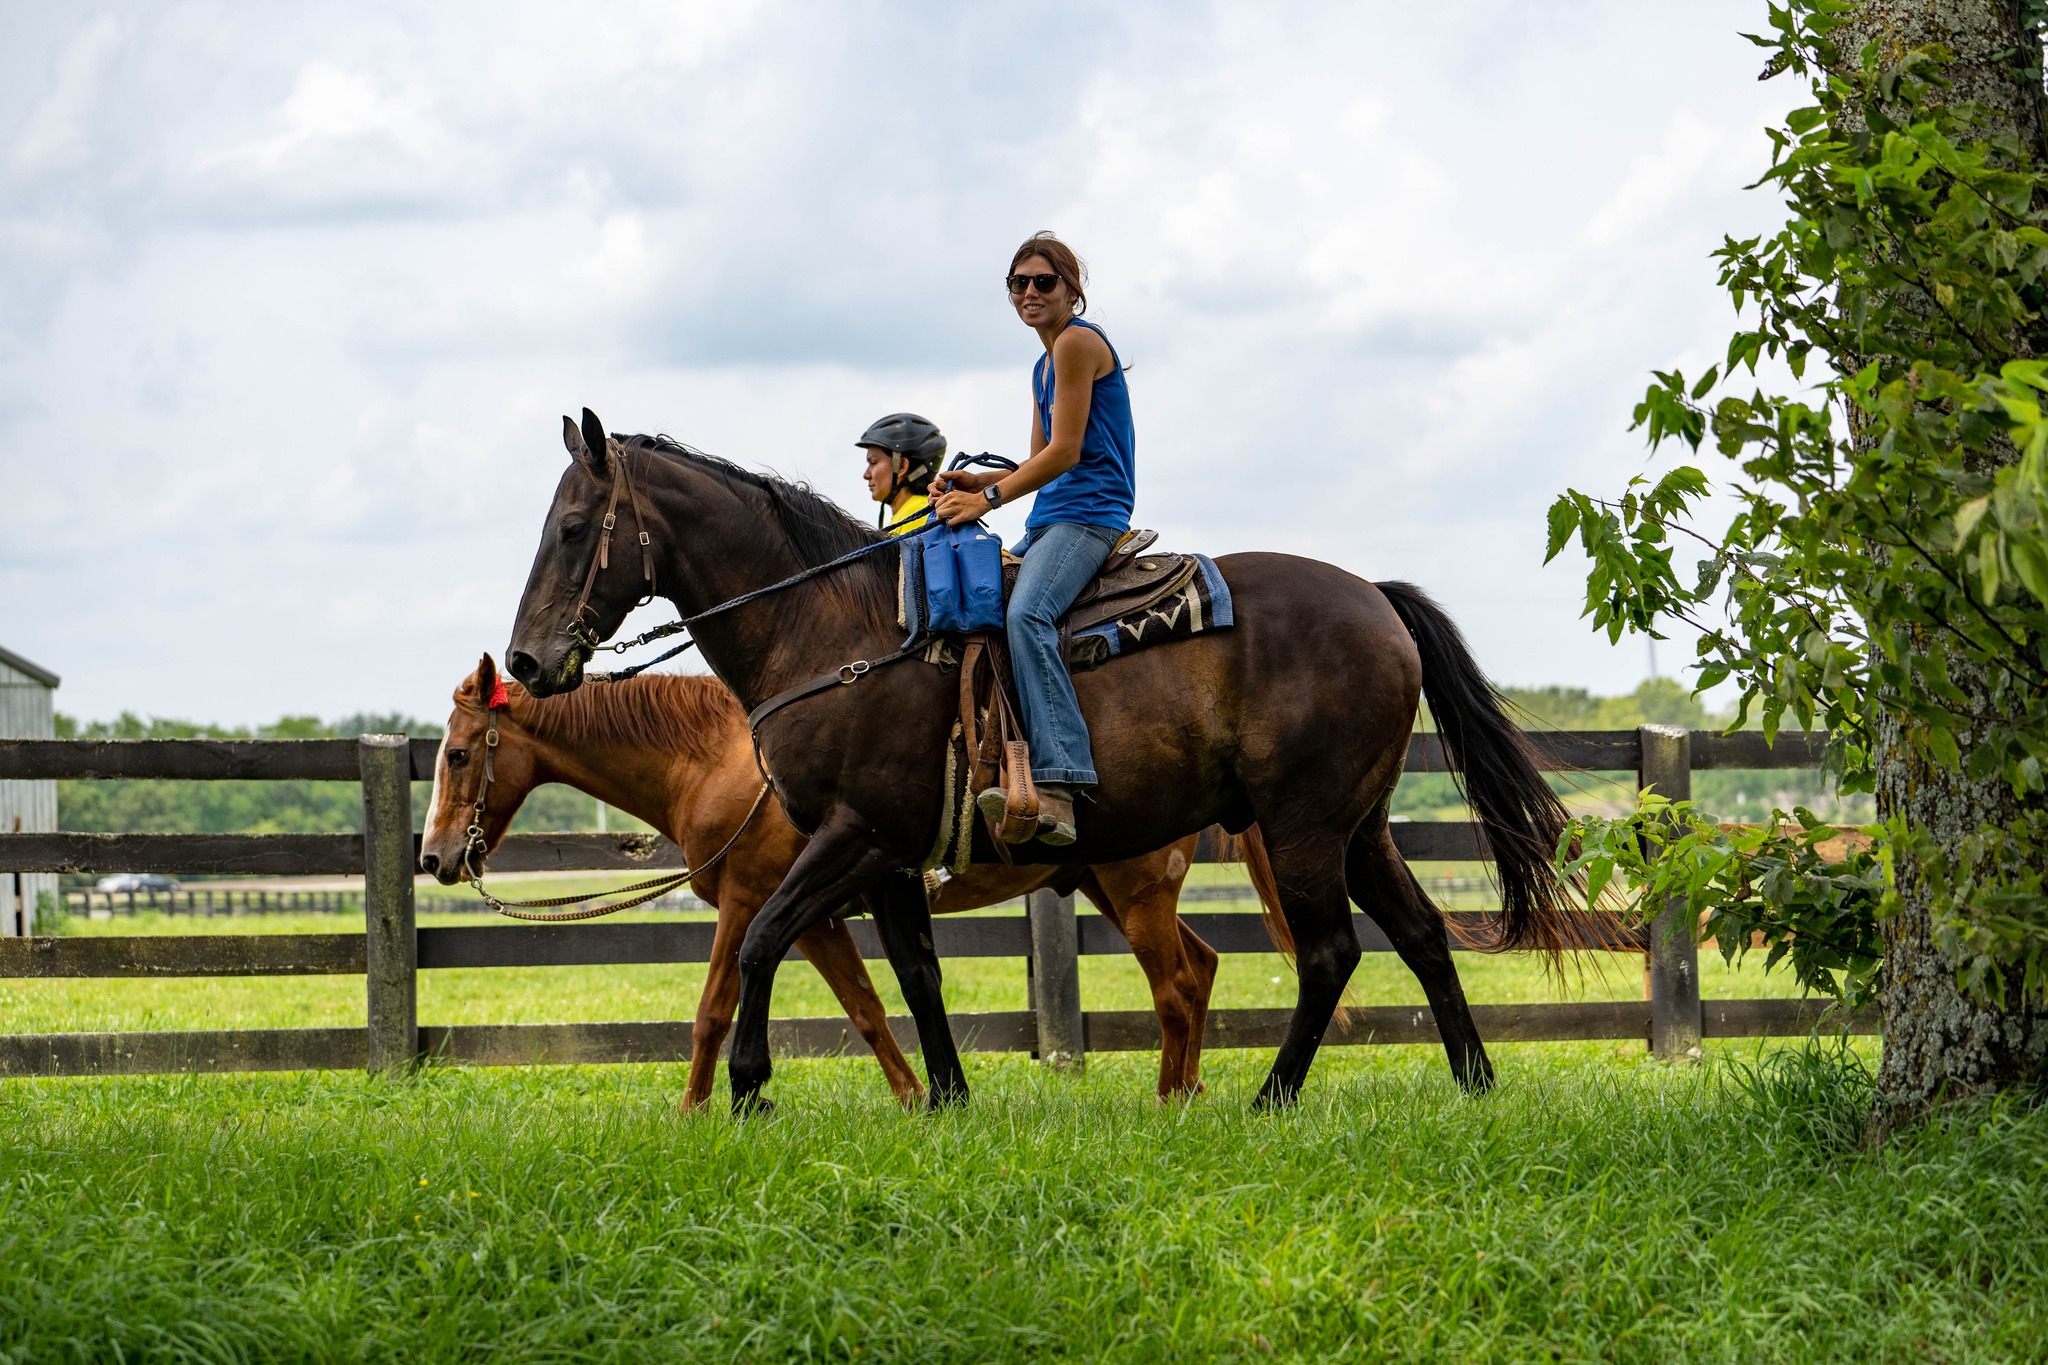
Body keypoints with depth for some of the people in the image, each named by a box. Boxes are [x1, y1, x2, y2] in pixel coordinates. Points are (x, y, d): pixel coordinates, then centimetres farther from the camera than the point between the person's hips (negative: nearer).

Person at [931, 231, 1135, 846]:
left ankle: (1056, 788, -47)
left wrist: (989, 498, -11)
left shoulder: (1078, 342, -7)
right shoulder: (1044, 366, 24)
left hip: (1088, 514, -11)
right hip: (1049, 521, 11)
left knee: (1026, 613, -33)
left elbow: (1065, 451, -13)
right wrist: (981, 481, 6)